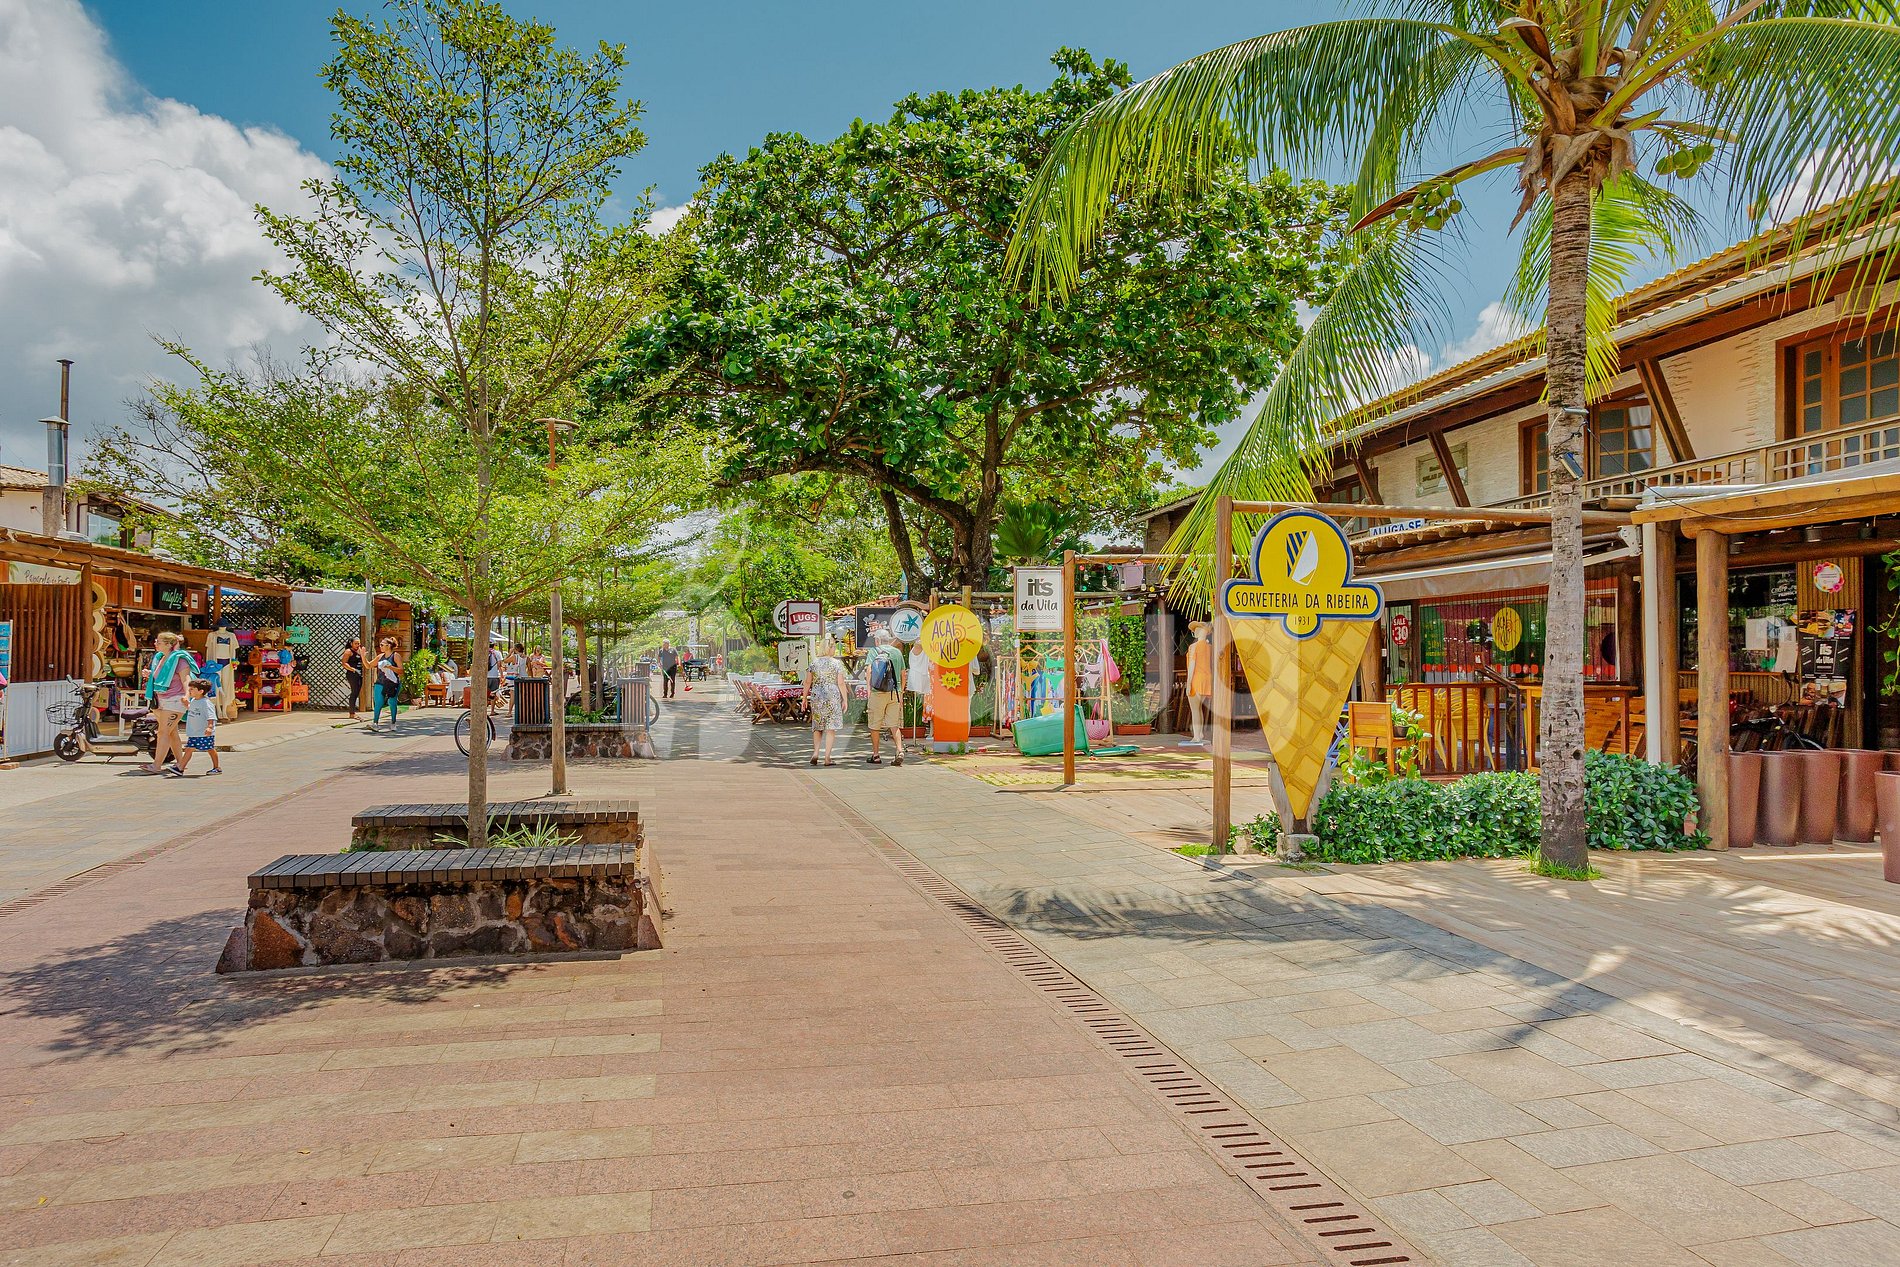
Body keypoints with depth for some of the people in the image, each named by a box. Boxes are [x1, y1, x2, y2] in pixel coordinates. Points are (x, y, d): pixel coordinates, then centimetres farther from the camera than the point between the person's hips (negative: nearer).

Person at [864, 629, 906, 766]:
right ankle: (899, 751, -13)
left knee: (874, 725, 9)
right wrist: (901, 692, 21)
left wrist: (869, 689, -12)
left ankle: (876, 755, 15)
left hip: (878, 692, -3)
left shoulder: (874, 651, 0)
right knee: (894, 725, 5)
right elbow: (903, 674, 13)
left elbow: (869, 670, -13)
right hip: (895, 693, 3)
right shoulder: (897, 652, 10)